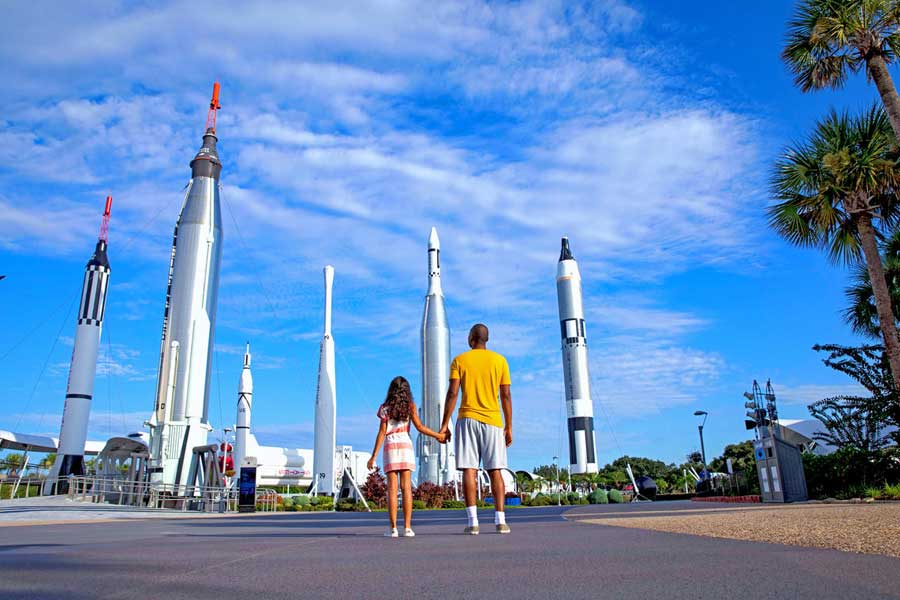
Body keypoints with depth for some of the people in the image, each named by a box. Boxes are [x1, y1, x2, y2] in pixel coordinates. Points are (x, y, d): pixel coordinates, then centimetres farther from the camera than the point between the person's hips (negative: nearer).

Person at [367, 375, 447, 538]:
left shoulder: (385, 408, 5)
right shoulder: (410, 406, 6)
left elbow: (382, 432, 0)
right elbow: (419, 427, -2)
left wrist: (373, 456, 1)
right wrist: (438, 435, 9)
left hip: (390, 447, 0)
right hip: (405, 445, 0)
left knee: (392, 488, -2)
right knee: (406, 487, -1)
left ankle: (393, 528, -6)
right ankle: (407, 527, -5)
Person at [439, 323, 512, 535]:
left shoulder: (459, 361, 3)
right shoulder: (499, 361, 6)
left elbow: (452, 393, -6)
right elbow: (506, 396, 3)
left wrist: (444, 424, -3)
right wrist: (509, 427, 8)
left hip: (468, 419, -1)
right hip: (493, 420, 1)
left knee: (469, 470, -2)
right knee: (495, 471, 4)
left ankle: (473, 522, -7)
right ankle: (500, 521, -2)